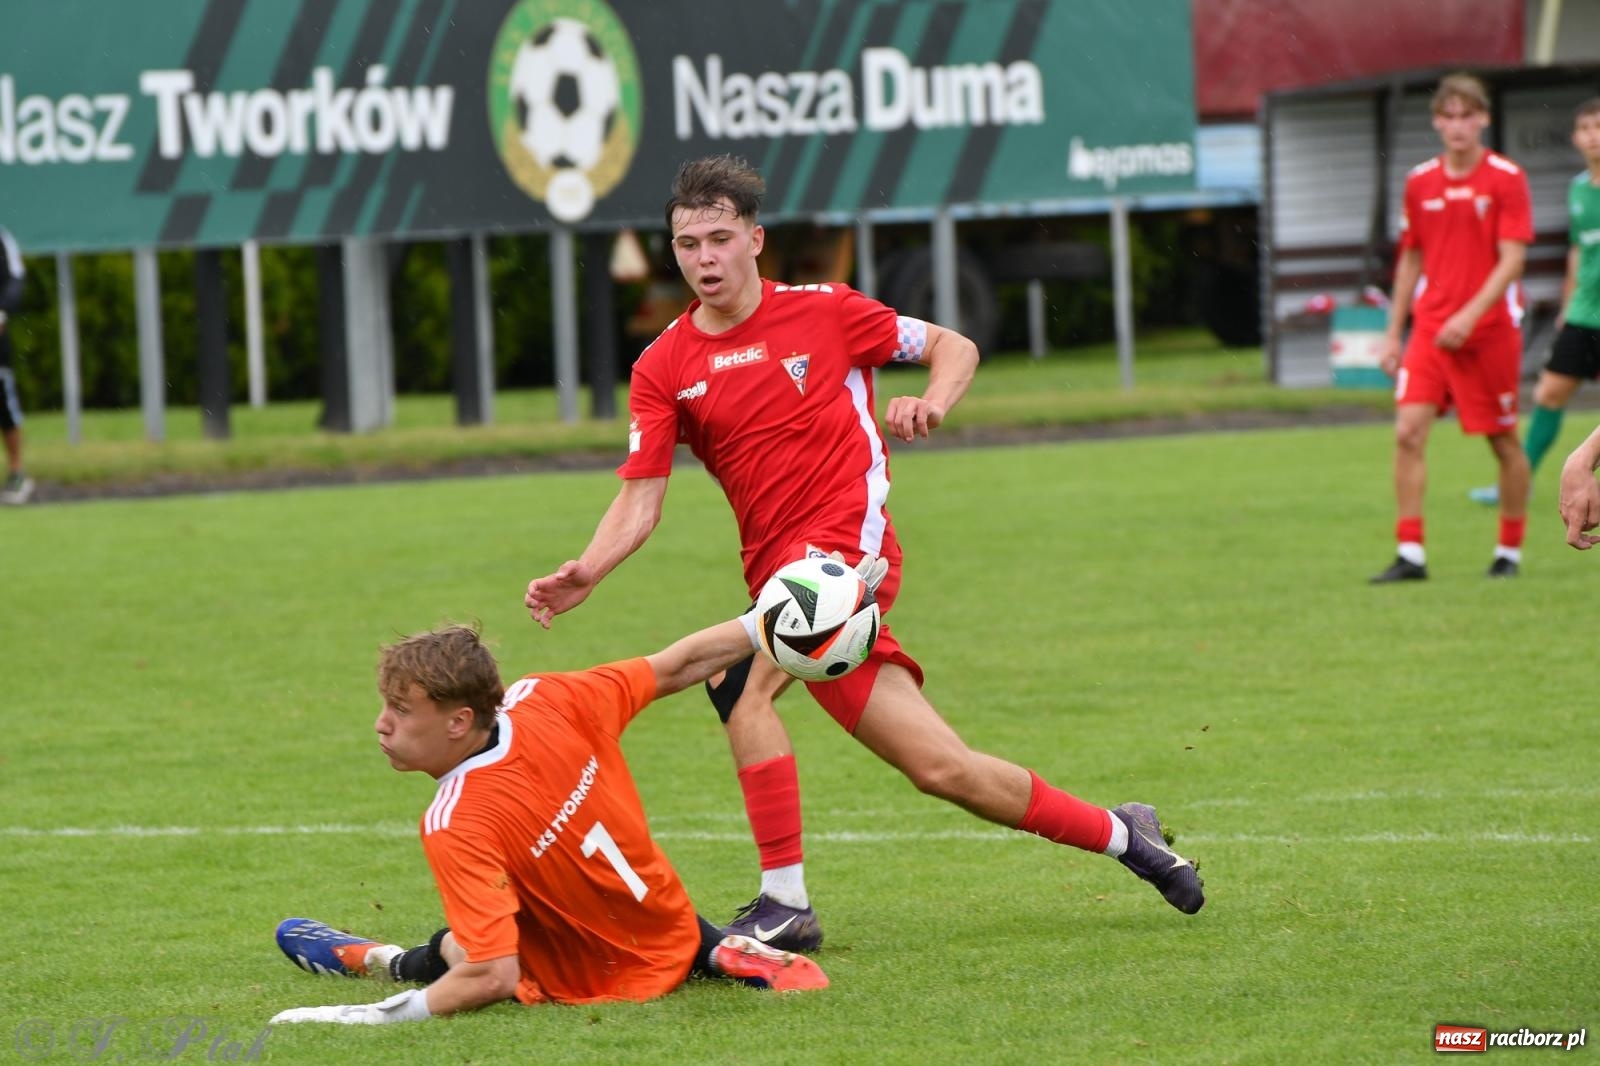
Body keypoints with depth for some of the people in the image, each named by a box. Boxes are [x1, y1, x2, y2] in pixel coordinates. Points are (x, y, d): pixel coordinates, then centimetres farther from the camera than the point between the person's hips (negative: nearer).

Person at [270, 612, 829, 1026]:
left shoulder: (453, 827, -35)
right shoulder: (542, 698, -19)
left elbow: (494, 977, -38)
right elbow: (677, 667, -5)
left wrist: (379, 1014, -38)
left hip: (604, 982, -5)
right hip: (672, 929, 5)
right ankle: (718, 951, 23)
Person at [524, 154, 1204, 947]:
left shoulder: (822, 312, 2)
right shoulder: (663, 368, 8)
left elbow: (954, 348, 11)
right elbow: (641, 500, 2)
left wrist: (932, 403, -11)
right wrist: (585, 573, -16)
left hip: (849, 542, -4)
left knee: (739, 682, -29)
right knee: (942, 769, 1)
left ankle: (784, 902, -23)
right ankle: (1119, 834, 20)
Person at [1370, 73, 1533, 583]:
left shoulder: (1506, 178, -6)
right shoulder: (1420, 182, 8)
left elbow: (1511, 260, -11)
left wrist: (1470, 315, -22)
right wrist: (1394, 333, 14)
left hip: (1491, 330, -3)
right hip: (1430, 330, 3)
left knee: (1503, 440, 5)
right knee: (1408, 431, -11)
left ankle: (1510, 551, 20)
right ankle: (1410, 554, -10)